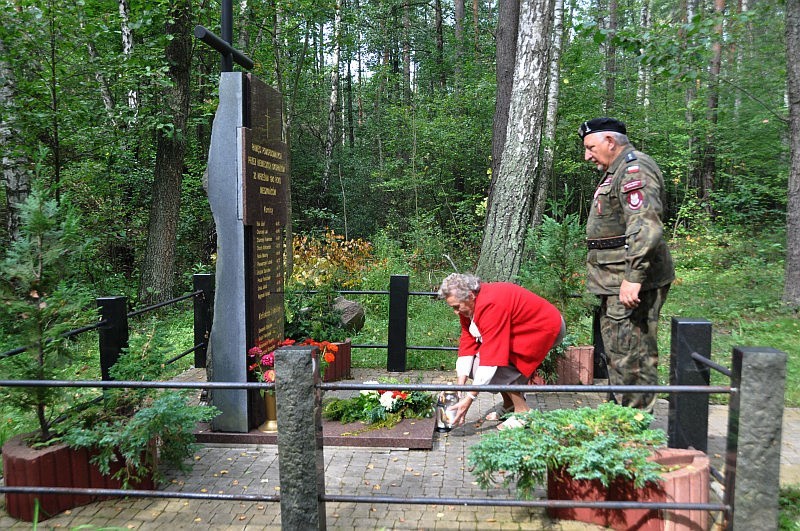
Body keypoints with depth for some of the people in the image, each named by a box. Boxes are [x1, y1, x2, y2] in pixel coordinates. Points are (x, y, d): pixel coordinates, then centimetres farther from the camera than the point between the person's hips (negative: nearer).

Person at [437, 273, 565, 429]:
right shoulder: (468, 305, -7)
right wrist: (460, 386, -13)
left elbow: (491, 356, -36)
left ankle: (523, 412, -6)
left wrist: (469, 398, -34)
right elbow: (467, 345, -6)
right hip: (523, 328, 9)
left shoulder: (491, 305, -34)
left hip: (547, 327, -9)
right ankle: (509, 405, 12)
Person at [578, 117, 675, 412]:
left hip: (631, 286, -11)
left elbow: (646, 228, -25)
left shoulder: (635, 169, -13)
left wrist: (634, 277, -28)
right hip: (616, 283, 11)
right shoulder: (615, 172, 21)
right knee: (616, 354, 18)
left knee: (631, 356, -7)